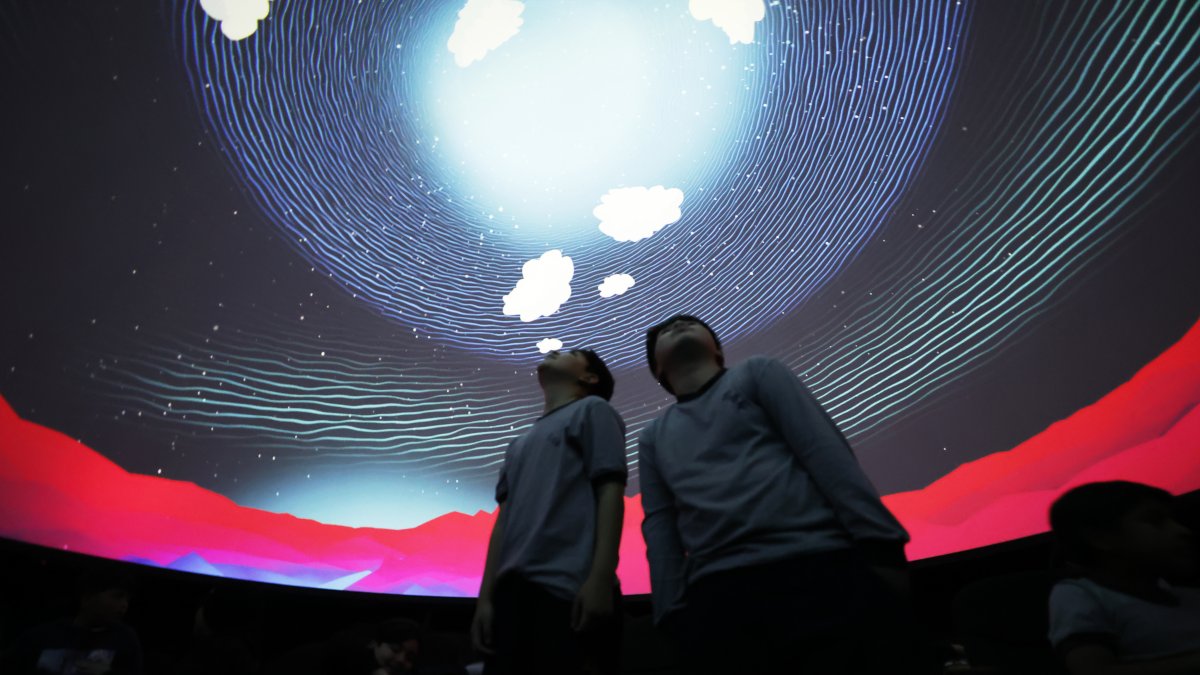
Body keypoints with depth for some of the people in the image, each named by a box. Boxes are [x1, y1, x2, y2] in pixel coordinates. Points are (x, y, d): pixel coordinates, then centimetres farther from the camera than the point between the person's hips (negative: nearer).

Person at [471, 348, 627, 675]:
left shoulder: (592, 410, 8)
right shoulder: (519, 443, 28)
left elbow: (610, 491, -4)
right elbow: (504, 519, 20)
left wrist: (600, 578, -16)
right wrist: (486, 597, 11)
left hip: (569, 588, -6)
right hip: (513, 591, 6)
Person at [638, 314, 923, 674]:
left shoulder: (757, 372, 13)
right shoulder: (653, 437, 20)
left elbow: (825, 448, 2)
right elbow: (659, 528, 13)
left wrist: (880, 546, -9)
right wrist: (671, 609, 0)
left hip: (818, 565, -2)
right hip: (717, 597, 2)